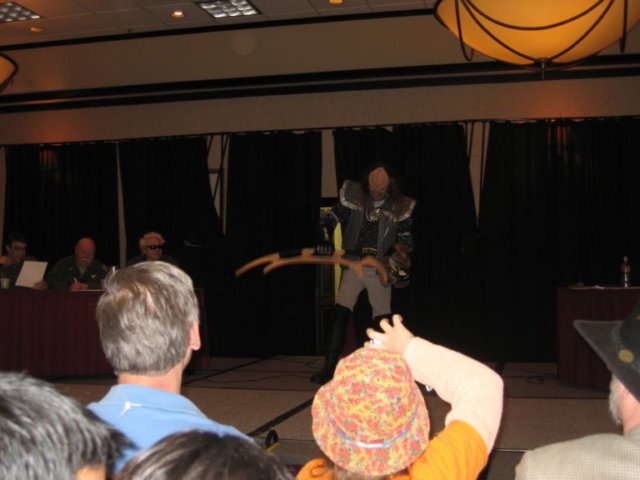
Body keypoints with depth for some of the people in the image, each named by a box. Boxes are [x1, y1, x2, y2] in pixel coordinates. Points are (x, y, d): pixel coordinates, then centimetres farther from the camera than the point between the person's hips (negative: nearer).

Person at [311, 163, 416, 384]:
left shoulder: (400, 207, -4)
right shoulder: (353, 198, -5)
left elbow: (406, 241, 3)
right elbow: (328, 220, 1)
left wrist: (395, 250, -19)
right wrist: (325, 240, -18)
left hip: (380, 270, 0)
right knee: (340, 315, -9)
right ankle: (329, 367, -2)